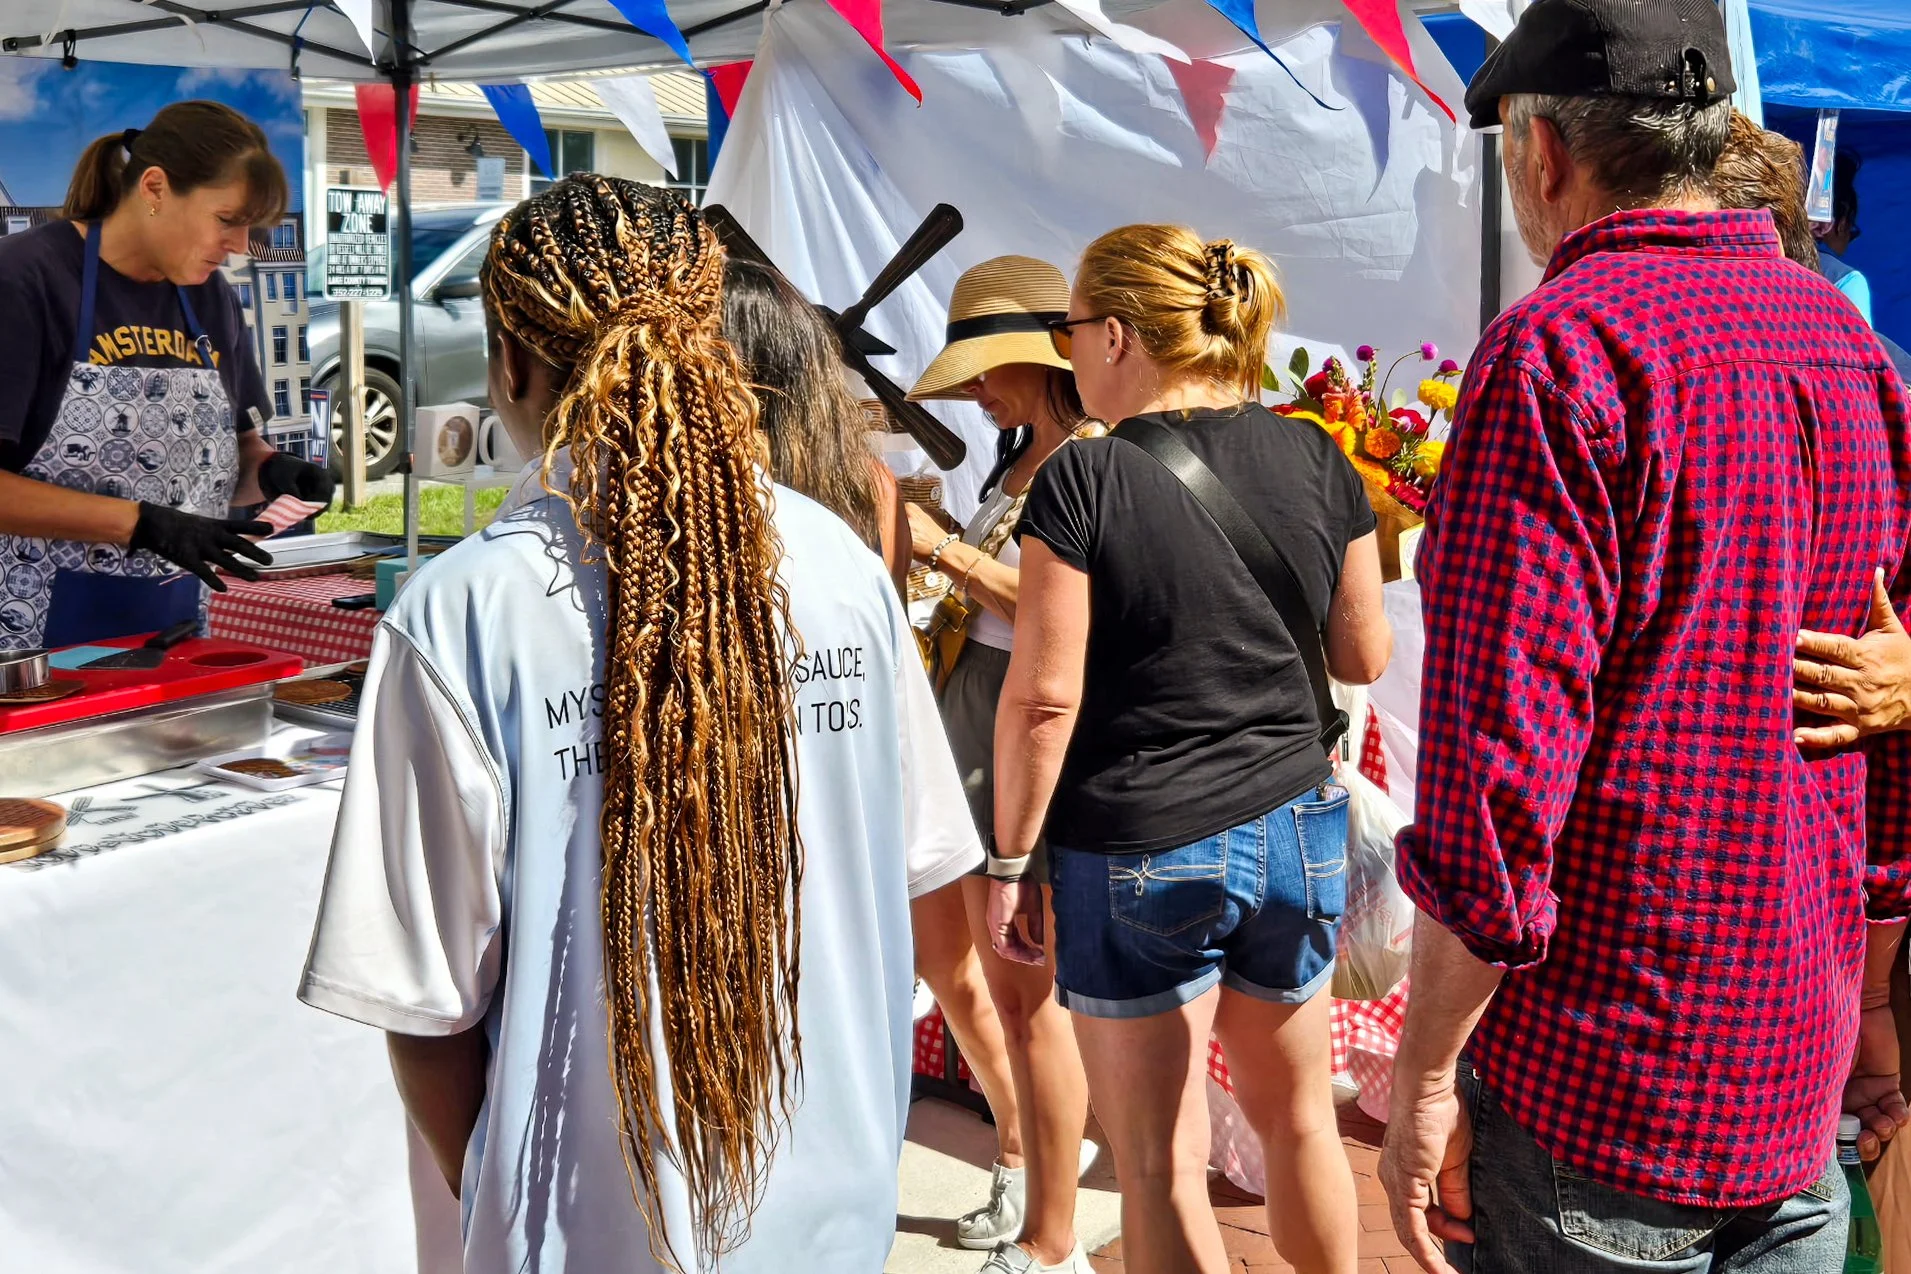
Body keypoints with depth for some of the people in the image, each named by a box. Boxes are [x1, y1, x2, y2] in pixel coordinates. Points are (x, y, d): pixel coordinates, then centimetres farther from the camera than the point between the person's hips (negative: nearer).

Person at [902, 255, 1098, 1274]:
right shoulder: (1018, 457, 13)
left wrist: (946, 549, -18)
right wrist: (929, 547, 6)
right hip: (967, 711, 9)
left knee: (1021, 988, -2)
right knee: (940, 953, 18)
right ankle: (1026, 1150, 41)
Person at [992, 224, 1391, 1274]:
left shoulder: (1084, 479, -14)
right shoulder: (1314, 457, 0)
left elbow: (1043, 697, -14)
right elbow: (1365, 658, 6)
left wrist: (1010, 861, -4)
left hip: (1137, 853, -5)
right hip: (1296, 831, 5)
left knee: (1160, 1166, 8)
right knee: (1298, 1117, 23)